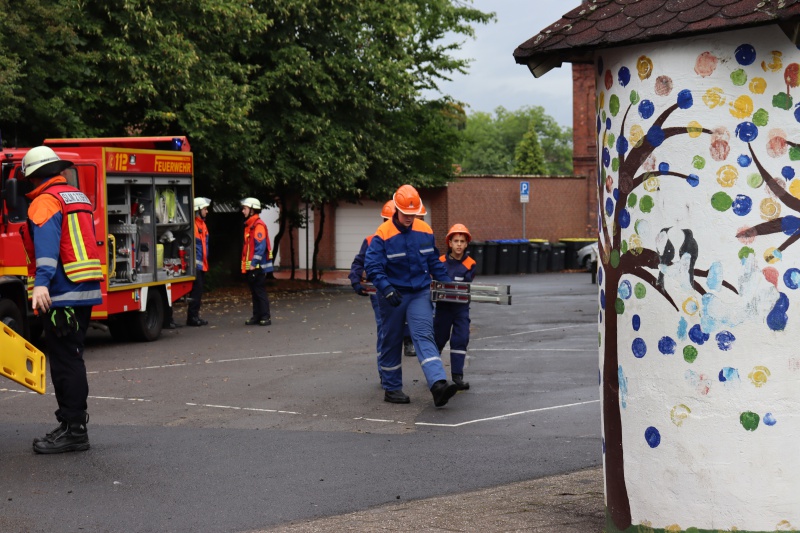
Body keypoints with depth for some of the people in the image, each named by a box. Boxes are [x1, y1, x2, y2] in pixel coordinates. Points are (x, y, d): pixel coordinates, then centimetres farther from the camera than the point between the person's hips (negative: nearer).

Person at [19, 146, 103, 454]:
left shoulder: (45, 201, -10)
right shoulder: (79, 198, 18)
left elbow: (46, 242, -26)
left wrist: (41, 282, -37)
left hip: (61, 294, -9)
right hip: (87, 291, 9)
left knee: (64, 362, -7)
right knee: (71, 359, 16)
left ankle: (73, 430, -7)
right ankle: (73, 425, 21)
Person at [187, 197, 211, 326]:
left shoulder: (202, 224, 17)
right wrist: (194, 261, -21)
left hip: (202, 264, 10)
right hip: (195, 264, -10)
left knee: (198, 291, 12)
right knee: (196, 291, -9)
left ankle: (195, 316, 18)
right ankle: (192, 317, -5)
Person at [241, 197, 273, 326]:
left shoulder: (258, 225, -14)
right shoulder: (249, 225, 17)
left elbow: (260, 246, -20)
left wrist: (254, 263, -22)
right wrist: (247, 264, 18)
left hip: (258, 267, -9)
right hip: (251, 266, 10)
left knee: (260, 292, -7)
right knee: (254, 292, 12)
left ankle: (265, 317, -4)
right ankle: (257, 316, 16)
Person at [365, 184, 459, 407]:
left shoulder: (425, 231, 1)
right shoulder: (383, 235, -14)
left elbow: (434, 261, 14)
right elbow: (373, 266, -18)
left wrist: (446, 282, 9)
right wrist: (386, 289, -31)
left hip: (419, 293, 2)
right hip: (393, 296, -2)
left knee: (424, 336, -13)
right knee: (391, 342, 9)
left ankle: (438, 384, -28)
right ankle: (392, 388, 22)